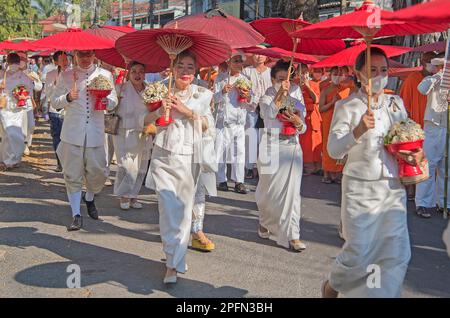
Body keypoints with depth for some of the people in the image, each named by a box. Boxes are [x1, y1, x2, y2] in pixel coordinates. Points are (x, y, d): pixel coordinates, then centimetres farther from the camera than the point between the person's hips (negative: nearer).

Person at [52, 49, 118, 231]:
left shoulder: (105, 75, 8)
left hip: (96, 133, 1)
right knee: (73, 175, 0)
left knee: (98, 172, 6)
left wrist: (106, 102, -12)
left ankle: (89, 198, 38)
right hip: (72, 132, -1)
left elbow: (114, 101, 12)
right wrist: (68, 98, -14)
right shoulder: (66, 76, 6)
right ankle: (76, 215, 9)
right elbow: (55, 102, 7)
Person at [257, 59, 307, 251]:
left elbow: (303, 129, 12)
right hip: (272, 148, -2)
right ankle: (265, 222, 35)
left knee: (292, 191, -3)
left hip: (292, 148, 3)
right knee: (269, 191, 7)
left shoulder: (296, 102, 12)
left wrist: (299, 123, -11)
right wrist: (280, 95, -34)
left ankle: (292, 235, -1)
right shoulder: (267, 98, 1)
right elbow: (269, 113, -22)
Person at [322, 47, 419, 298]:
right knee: (359, 252, -1)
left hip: (394, 187, 5)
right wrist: (358, 131, -30)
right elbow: (334, 150, -14)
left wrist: (417, 153, 0)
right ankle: (332, 285, 29)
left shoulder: (397, 103, 9)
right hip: (360, 188, -4)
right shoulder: (348, 106, -6)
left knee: (397, 254, 1)